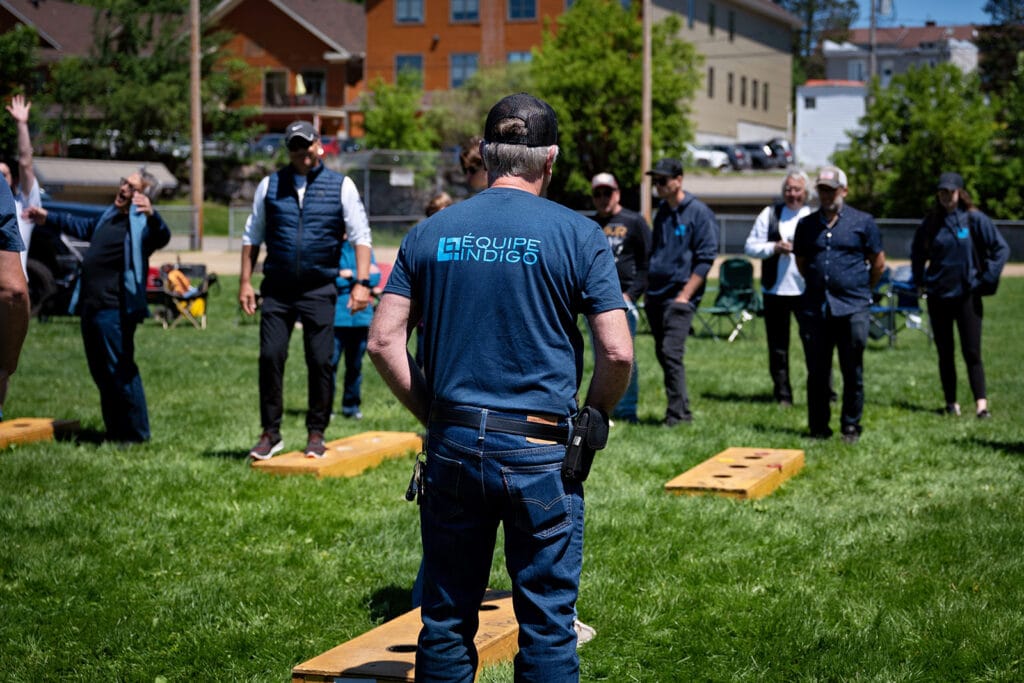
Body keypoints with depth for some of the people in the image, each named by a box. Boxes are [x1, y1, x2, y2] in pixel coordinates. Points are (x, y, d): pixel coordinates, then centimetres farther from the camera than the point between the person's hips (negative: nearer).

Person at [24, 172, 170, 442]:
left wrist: (152, 216, -54)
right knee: (100, 370, 14)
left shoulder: (142, 223, -10)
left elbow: (162, 236, -33)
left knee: (120, 370, -9)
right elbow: (83, 227, 38)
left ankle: (135, 433, -2)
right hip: (91, 306, 10)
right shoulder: (110, 216, 18)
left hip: (115, 310, -10)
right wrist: (48, 218, 49)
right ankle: (115, 430, 23)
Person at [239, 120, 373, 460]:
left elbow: (361, 237, 2)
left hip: (319, 291, -1)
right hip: (277, 289, 2)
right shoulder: (270, 186, 10)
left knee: (320, 362, -1)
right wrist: (245, 282, 8)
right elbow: (252, 236, 15)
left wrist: (361, 282, -8)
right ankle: (271, 433, 9)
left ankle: (316, 434, 12)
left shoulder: (341, 186, 5)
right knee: (270, 357, -2)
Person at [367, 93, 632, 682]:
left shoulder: (432, 233, 5)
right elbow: (618, 352, -10)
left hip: (454, 447, 3)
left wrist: (432, 414, 10)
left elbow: (383, 340, 2)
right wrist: (593, 418, 6)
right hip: (541, 454, -3)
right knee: (547, 623, 6)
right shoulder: (577, 235, -5)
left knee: (447, 620, 13)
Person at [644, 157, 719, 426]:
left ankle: (677, 413, -10)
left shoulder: (699, 212, -7)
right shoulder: (661, 212, 15)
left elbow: (705, 258, -10)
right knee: (662, 353, 9)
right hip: (655, 296, 7)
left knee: (671, 353, -15)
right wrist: (648, 289, 16)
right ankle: (682, 409, 18)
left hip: (680, 296, -7)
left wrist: (685, 295, -14)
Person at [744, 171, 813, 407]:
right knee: (778, 346, 8)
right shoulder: (770, 214, 8)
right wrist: (774, 247, -10)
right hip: (775, 289, 2)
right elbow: (750, 246, 5)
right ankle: (782, 394, 18)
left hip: (808, 291, -2)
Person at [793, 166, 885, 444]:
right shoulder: (806, 224, 10)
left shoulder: (862, 222, 3)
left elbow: (878, 262, 10)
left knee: (853, 373, 3)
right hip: (814, 308, 2)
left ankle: (851, 427, 12)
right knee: (817, 373, 6)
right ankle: (819, 427, 15)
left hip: (852, 309, -2)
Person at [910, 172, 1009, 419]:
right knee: (945, 354, 8)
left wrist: (986, 279, -7)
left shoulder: (975, 219, -5)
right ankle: (951, 403, 15)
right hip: (938, 296, 3)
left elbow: (1001, 249, -3)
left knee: (972, 352, -7)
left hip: (967, 295, -3)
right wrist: (920, 279, 12)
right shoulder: (931, 222, 5)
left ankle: (981, 404, -11)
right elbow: (917, 252, 21)